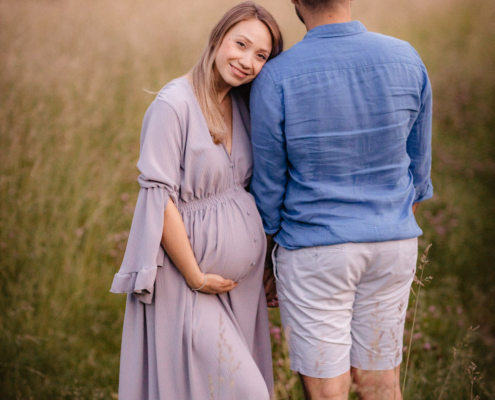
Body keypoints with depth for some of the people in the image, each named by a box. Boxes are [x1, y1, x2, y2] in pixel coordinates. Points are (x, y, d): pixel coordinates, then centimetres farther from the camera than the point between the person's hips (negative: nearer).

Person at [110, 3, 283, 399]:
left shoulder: (242, 107, 9)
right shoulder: (173, 105, -15)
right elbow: (157, 197, -18)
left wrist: (269, 264, 10)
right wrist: (196, 277, -15)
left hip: (242, 279, 8)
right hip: (190, 280, -7)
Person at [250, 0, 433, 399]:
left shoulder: (275, 79, -16)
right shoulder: (406, 60, -5)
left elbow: (269, 187, -7)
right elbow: (416, 164, 5)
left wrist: (267, 264, 7)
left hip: (315, 254, -4)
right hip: (391, 246, 4)